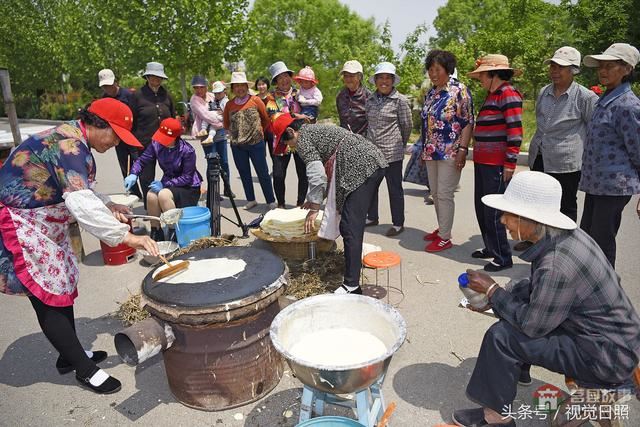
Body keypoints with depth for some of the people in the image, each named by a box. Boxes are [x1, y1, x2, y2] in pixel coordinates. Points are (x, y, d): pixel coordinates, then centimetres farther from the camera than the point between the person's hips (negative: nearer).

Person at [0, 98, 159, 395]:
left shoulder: (72, 139, 6)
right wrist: (125, 236, -40)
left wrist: (107, 205, -1)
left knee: (62, 287, 15)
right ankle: (84, 369, 8)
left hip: (43, 225, 10)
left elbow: (77, 188, 15)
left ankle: (70, 356, 29)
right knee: (49, 298, -2)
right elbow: (81, 204, -38)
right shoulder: (69, 145, -26)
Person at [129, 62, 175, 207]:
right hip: (145, 144, -2)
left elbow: (173, 118, 18)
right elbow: (131, 121, 2)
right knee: (146, 178, 5)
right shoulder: (138, 95, 1)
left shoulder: (166, 95, 10)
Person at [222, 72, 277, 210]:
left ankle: (271, 201, 9)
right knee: (244, 174, 12)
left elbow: (266, 118, 5)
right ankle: (251, 200, 25)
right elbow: (226, 123, 19)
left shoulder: (255, 100, -4)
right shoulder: (229, 105, 4)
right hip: (237, 145, 4)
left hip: (256, 143, -3)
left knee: (263, 173, 0)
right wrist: (235, 133, 12)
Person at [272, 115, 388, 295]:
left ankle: (351, 285, -13)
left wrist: (314, 208, -6)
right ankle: (355, 258, 35)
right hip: (375, 161, 10)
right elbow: (327, 171, 36)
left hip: (361, 167, -10)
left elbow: (317, 174, -11)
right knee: (354, 222, 21)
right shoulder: (316, 130, 29)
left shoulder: (302, 138, 1)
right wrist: (314, 199, 40)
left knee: (350, 228, -12)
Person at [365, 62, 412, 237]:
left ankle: (398, 223, 15)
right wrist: (370, 141, 16)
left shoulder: (400, 100, -5)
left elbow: (407, 125, 1)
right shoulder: (370, 99, 8)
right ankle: (372, 217, 32)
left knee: (395, 189, 3)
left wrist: (400, 144, 10)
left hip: (392, 152, -5)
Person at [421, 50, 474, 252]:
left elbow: (468, 122, -12)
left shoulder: (459, 90, -9)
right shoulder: (430, 93, 12)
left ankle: (445, 238, 6)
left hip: (450, 152, -7)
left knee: (444, 194, -5)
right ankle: (441, 228, 28)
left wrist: (462, 149, -19)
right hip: (431, 152, 7)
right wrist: (424, 149, 18)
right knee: (435, 193, 13)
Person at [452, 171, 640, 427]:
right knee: (511, 305, 10)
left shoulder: (557, 265, -33)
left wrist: (492, 290, -12)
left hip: (606, 356, -9)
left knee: (501, 337, -14)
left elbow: (533, 326, -22)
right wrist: (496, 297, 0)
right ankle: (515, 368, 25)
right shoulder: (560, 236, -6)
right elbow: (537, 286, 9)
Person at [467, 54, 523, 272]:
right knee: (481, 208, 15)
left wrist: (510, 162, -19)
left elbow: (515, 130, -17)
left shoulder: (508, 94, -11)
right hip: (482, 162, 9)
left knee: (492, 212, -4)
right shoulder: (492, 94, 17)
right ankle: (490, 248, 29)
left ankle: (503, 257, 9)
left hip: (496, 164, -9)